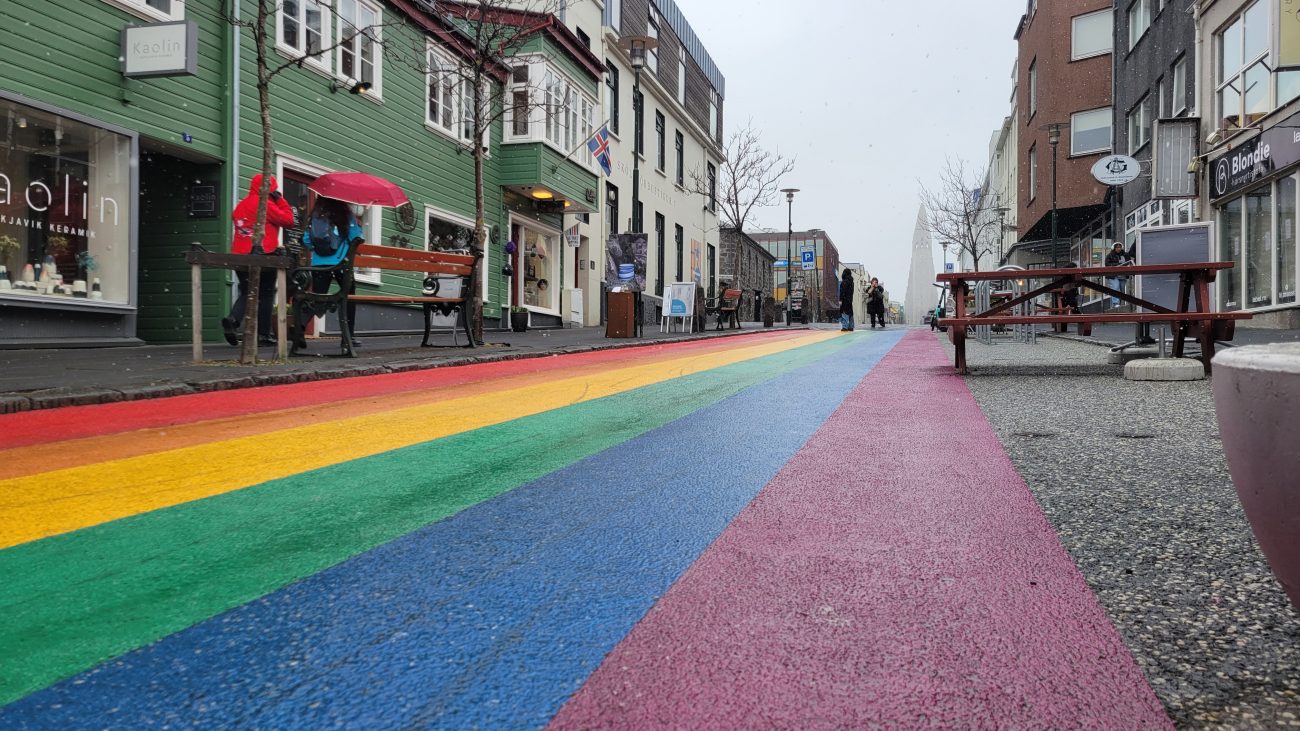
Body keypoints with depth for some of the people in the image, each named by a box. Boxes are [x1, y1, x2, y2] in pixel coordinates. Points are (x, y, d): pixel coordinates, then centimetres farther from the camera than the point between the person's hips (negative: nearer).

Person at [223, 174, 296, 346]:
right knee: (266, 295, 6)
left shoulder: (241, 205, 13)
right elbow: (288, 220, -9)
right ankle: (263, 334, 5)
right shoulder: (265, 204, -9)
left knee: (246, 293, 15)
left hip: (240, 256, 6)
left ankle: (232, 319, -12)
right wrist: (280, 200, 0)